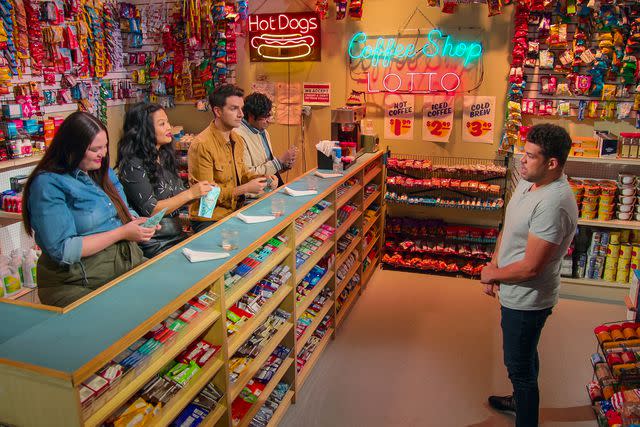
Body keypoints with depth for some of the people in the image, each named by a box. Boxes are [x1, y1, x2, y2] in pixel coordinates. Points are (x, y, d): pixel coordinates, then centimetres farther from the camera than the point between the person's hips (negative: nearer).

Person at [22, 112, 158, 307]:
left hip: (129, 262, 8)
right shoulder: (48, 185, -10)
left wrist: (138, 222, -3)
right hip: (77, 283, -7)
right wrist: (122, 233, -17)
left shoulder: (102, 171, 14)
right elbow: (62, 250, -16)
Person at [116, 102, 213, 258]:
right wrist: (190, 193, -18)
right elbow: (150, 210, -16)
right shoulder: (133, 166, -12)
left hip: (177, 235, 7)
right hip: (154, 245, -7)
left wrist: (199, 192, -2)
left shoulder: (164, 157, 11)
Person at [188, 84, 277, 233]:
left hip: (235, 210, 8)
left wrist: (262, 178, 3)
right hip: (209, 219, -8)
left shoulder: (238, 140, 10)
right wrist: (245, 189, -19)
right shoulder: (201, 145, -18)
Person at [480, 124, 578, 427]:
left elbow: (530, 267, -29)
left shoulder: (553, 205, -32)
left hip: (527, 300, -10)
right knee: (524, 356, 30)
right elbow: (508, 228, 10)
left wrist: (493, 274, -12)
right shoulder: (528, 182, -2)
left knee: (519, 364, 8)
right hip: (515, 294, 10)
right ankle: (523, 399, 54)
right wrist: (494, 266, -1)